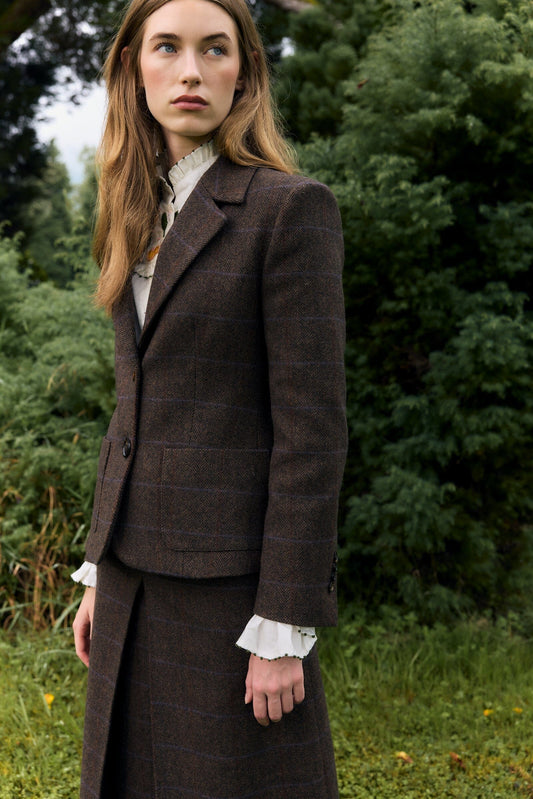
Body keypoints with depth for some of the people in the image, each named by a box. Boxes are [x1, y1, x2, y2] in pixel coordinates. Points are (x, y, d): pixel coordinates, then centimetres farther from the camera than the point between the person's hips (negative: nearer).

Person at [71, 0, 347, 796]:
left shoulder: (291, 206, -11)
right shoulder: (145, 218, 11)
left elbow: (312, 428, -15)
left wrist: (284, 628, -16)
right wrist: (100, 572, 14)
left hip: (234, 578, -7)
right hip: (141, 571, 7)